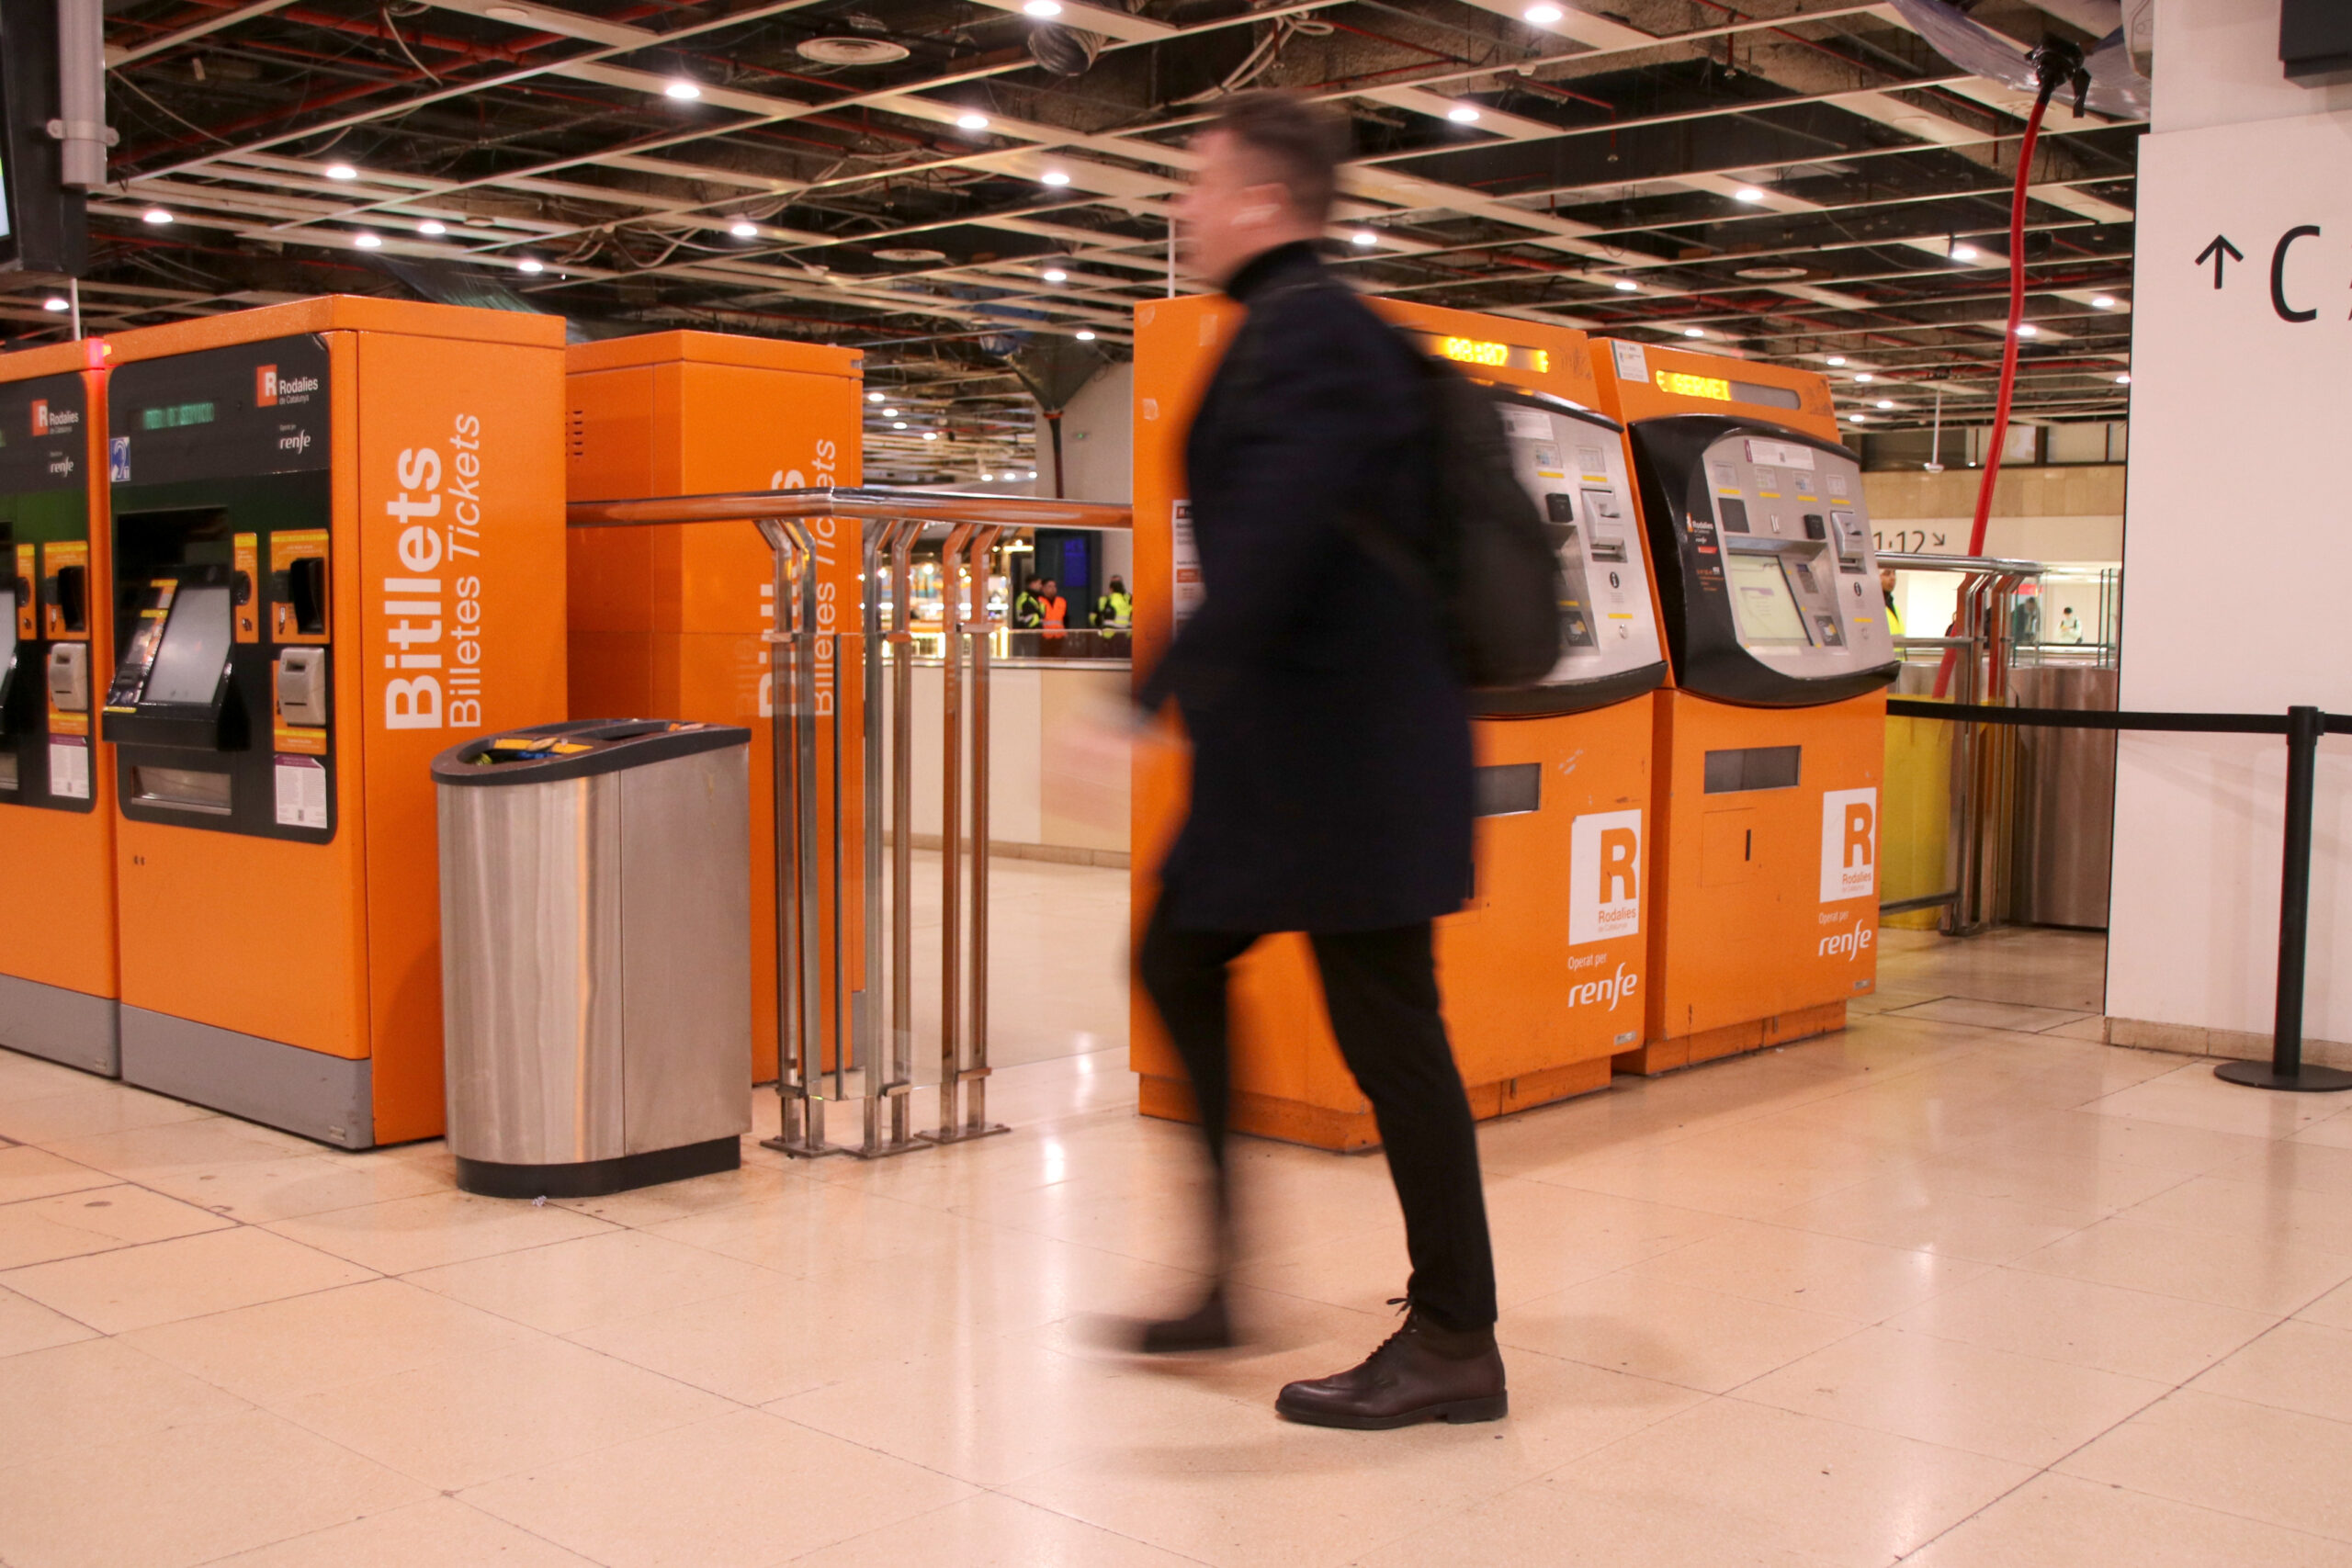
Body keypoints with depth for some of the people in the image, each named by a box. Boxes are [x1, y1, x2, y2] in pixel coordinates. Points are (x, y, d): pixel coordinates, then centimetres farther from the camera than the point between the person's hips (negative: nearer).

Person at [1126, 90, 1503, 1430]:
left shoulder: (1304, 333, -15)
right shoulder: (1311, 326, 17)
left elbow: (1265, 551, -26)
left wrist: (1145, 702, -30)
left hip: (1342, 751, -11)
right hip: (1296, 751, 11)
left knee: (1387, 1033, -3)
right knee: (1179, 968, 14)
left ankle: (1455, 1347, 10)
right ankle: (1223, 1280, 24)